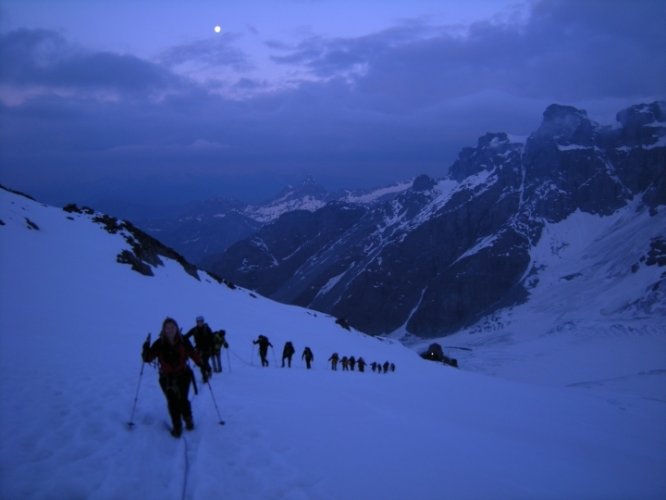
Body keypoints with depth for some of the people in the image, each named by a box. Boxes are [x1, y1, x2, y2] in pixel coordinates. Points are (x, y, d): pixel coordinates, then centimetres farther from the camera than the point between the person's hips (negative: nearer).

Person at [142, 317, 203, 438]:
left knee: (182, 400, -7)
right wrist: (146, 350, -30)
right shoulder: (159, 343, -9)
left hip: (183, 375, 0)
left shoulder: (183, 341, -7)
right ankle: (176, 426, 16)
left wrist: (201, 364, -8)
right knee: (172, 402, -1)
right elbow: (148, 358, -10)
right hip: (166, 377, 1)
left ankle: (188, 420, 21)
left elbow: (193, 354, 2)